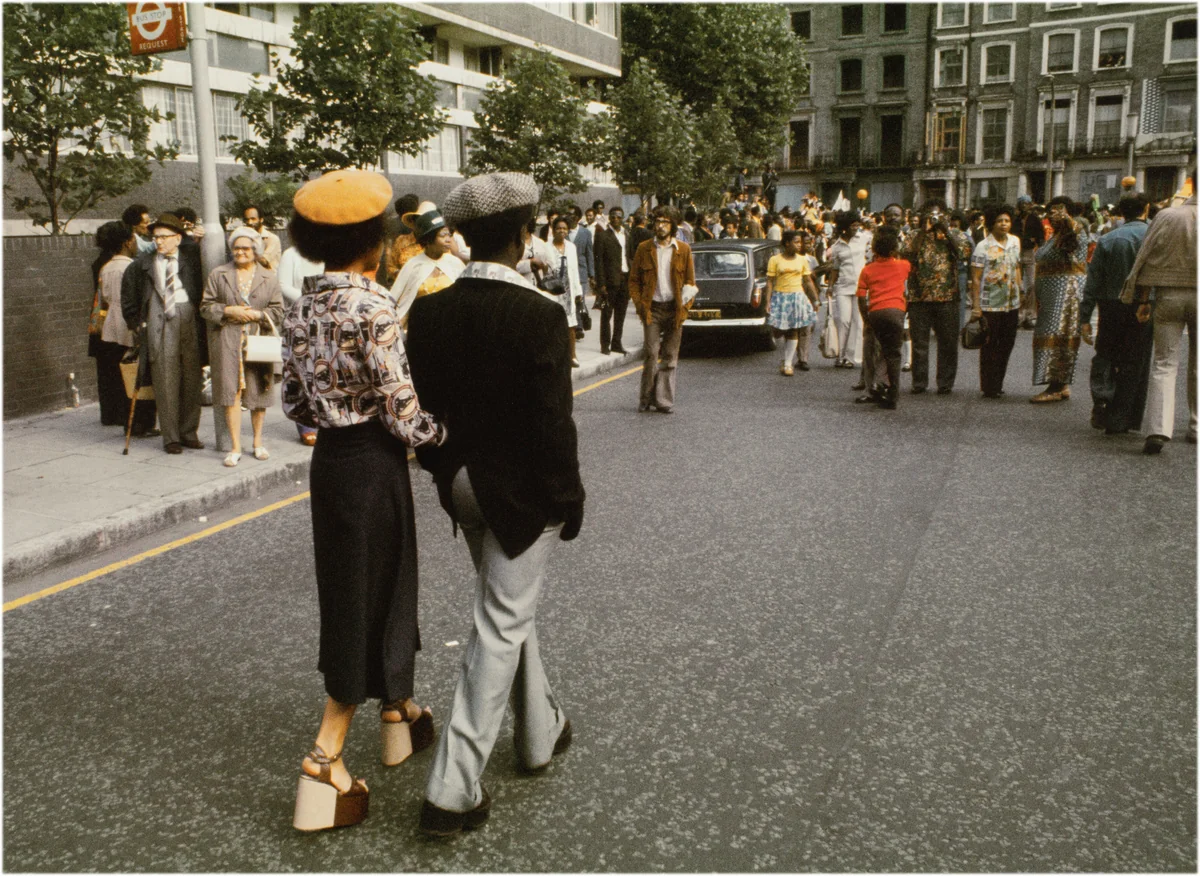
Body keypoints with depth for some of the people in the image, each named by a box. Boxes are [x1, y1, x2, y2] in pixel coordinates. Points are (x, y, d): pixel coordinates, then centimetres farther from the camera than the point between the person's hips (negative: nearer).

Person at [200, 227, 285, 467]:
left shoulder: (269, 277, 8)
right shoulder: (218, 274, 9)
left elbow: (277, 311, 5)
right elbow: (206, 306, 7)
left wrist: (256, 314, -11)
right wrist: (229, 311, -8)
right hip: (227, 341, 0)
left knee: (259, 392, 4)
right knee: (231, 392, -5)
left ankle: (258, 442, 20)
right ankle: (236, 447, 0)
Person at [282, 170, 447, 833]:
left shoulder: (302, 305, 3)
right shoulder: (373, 307, -20)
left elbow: (295, 403, 9)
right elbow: (403, 413, -19)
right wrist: (450, 430, -3)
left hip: (328, 459, 8)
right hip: (373, 464, -8)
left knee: (355, 590, 20)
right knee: (370, 599, 4)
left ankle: (398, 711, 39)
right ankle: (325, 755, 7)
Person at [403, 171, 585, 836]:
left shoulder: (428, 309, -4)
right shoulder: (539, 316, -20)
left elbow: (421, 402, 3)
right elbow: (553, 424, -19)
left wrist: (441, 470, 15)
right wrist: (568, 499, -7)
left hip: (462, 482, 6)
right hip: (522, 489, -6)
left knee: (509, 610, 24)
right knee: (501, 627, 3)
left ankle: (541, 731, 42)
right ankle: (452, 789, 7)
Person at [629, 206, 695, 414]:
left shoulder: (683, 250, 5)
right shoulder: (644, 248, 4)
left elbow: (690, 281, 9)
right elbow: (634, 279, 8)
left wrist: (686, 305, -2)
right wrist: (639, 305, -3)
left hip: (674, 309, 1)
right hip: (652, 308, -1)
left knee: (670, 357, 4)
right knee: (650, 354, -7)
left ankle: (664, 401, 10)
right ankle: (647, 398, 4)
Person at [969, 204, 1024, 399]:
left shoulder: (1015, 242, 9)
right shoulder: (983, 247, -8)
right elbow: (975, 278, -9)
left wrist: (1019, 295, 16)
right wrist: (976, 306, -14)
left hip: (1012, 304, 6)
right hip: (990, 305, -5)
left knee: (1006, 346, 10)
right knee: (989, 348, 1)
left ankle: (998, 384, 22)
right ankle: (989, 388, 9)